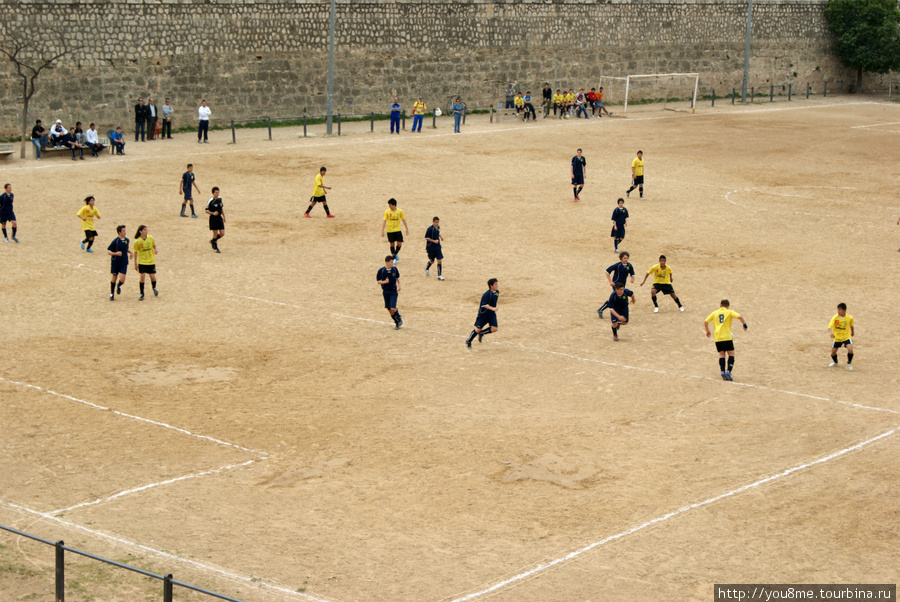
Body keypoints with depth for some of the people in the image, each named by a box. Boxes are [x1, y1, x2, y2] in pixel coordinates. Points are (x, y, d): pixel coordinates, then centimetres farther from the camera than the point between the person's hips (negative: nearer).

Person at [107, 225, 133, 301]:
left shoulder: (126, 240, 3)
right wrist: (116, 253, -27)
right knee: (114, 278, 8)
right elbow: (108, 252, -11)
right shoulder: (115, 241, -14)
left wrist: (130, 252, 3)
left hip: (124, 263, 3)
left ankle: (119, 287, 26)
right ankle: (112, 294, 25)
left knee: (122, 280, -10)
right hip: (115, 263, -3)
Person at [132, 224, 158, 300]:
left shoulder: (150, 238, -4)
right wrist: (135, 263, -1)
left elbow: (154, 245, 12)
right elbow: (135, 252, -2)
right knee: (142, 276, -7)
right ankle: (142, 294, 6)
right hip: (142, 262, -2)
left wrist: (155, 250, -11)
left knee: (152, 276, 2)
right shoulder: (137, 241, -10)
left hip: (151, 261, 2)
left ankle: (154, 288, 35)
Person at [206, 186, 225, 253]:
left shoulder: (220, 199, 5)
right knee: (215, 234, -2)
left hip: (219, 218, 6)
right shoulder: (210, 201, -13)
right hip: (213, 218, -6)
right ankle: (215, 248, 16)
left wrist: (224, 217, 19)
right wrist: (212, 213, -24)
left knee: (222, 233, 2)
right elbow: (206, 210, -8)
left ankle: (213, 241, 29)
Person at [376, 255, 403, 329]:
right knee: (389, 309, 5)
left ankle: (399, 317, 14)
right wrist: (384, 282, -22)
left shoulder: (394, 269, -1)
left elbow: (397, 278, 16)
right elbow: (378, 281, -2)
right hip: (385, 291, 0)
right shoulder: (381, 270, -7)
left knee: (393, 308, -15)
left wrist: (399, 285, 2)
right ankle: (397, 322, 22)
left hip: (393, 291, 0)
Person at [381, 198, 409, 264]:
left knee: (399, 244, -4)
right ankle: (394, 258, 17)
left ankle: (396, 254, 24)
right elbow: (384, 221, -4)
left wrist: (407, 229, 8)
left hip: (398, 230, 1)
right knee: (392, 244, 5)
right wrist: (382, 231, -8)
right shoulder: (387, 212, -6)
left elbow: (403, 220, 6)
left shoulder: (400, 211, -4)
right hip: (390, 230, -1)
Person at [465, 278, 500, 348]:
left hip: (492, 314, 6)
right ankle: (468, 341, 24)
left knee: (494, 329, -7)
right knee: (478, 329, 1)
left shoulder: (496, 292, -1)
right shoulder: (487, 294, -24)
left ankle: (481, 333, 20)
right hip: (483, 314, -6)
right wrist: (492, 308, -36)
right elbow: (484, 305, -27)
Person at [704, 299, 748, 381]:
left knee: (721, 354, 10)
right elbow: (740, 317, -8)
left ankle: (722, 371, -6)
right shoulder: (729, 312, 5)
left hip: (717, 338, 3)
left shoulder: (714, 313, 14)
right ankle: (728, 371, -12)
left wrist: (707, 331, 26)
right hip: (727, 337, -3)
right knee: (731, 354, 4)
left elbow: (705, 322, 12)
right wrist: (744, 324, 6)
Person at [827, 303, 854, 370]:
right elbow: (830, 326, -32)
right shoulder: (835, 317, -19)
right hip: (837, 337, 1)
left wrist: (852, 332, 27)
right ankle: (835, 362, 43)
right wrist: (830, 332, -53)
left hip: (846, 337, -1)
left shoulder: (850, 318, -13)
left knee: (850, 350, -21)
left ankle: (849, 363, 9)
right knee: (833, 353, 6)